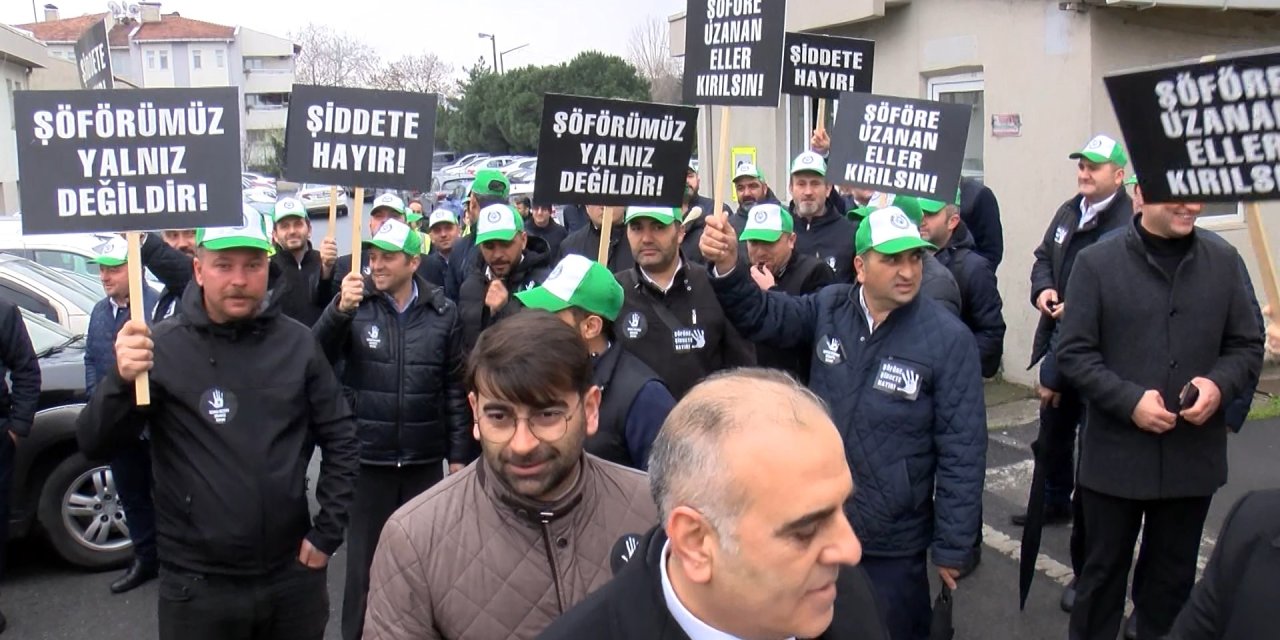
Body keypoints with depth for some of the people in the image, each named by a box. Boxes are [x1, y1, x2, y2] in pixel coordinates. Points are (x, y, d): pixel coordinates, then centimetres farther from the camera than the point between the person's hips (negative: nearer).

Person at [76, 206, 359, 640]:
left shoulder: (296, 343, -1)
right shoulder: (163, 347, -6)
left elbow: (340, 437, 4)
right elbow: (93, 443, -10)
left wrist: (327, 533, -1)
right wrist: (121, 380, -28)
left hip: (294, 573, 2)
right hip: (199, 584, -1)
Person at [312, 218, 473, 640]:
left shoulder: (442, 313, -2)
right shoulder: (356, 304, -4)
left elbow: (456, 389, 2)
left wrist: (459, 454, 2)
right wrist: (339, 310, -28)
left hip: (425, 461, 1)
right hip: (368, 458, -1)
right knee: (364, 557, 11)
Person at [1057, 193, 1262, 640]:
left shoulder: (1224, 261, 3)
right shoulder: (1096, 263, -7)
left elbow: (1248, 346, 7)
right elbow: (1074, 352, -8)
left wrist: (1219, 384, -13)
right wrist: (1130, 400, -19)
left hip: (1193, 456, 3)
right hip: (1115, 455, -3)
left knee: (1173, 579, 17)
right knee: (1103, 572, 12)